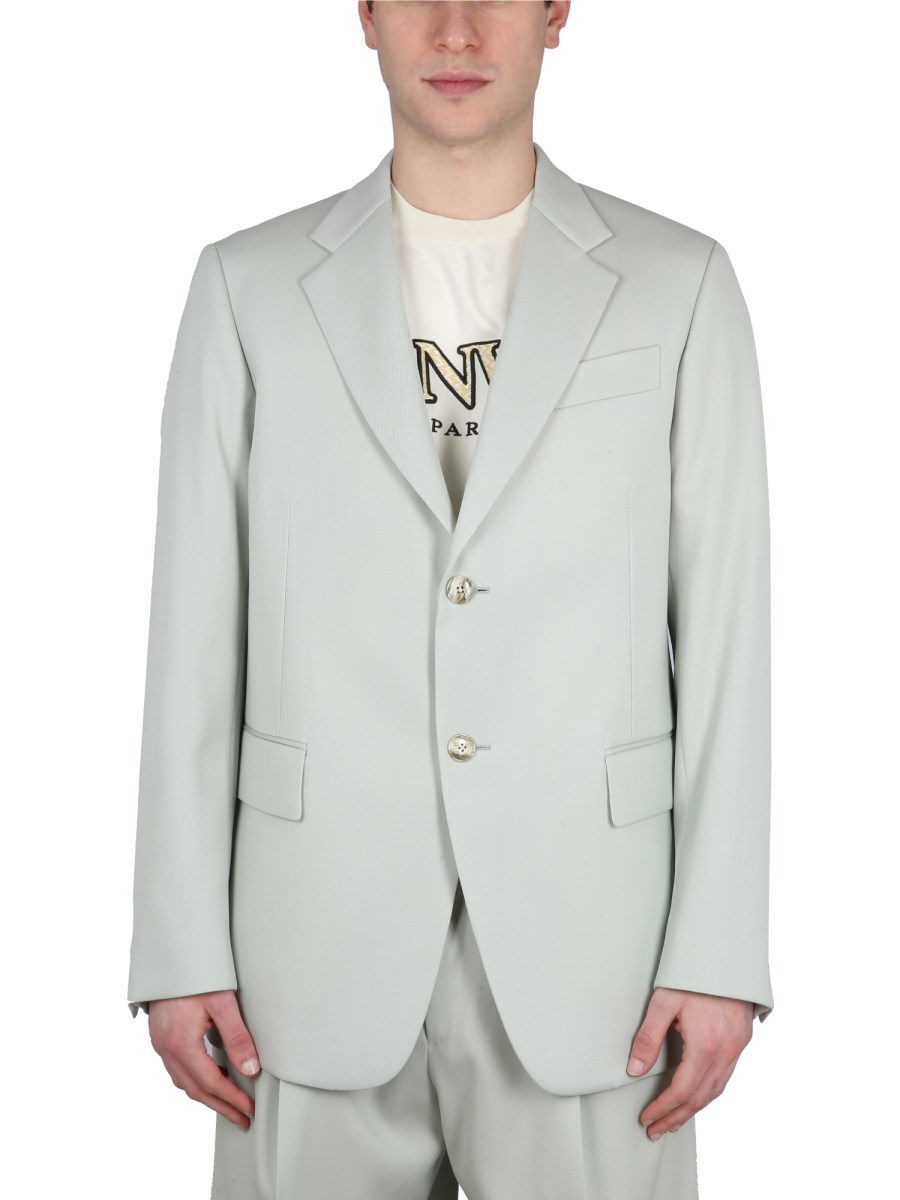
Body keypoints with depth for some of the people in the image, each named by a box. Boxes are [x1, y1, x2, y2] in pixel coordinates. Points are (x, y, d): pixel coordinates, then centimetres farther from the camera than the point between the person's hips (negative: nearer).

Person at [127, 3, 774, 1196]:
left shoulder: (678, 284, 1)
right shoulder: (248, 287, 2)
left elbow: (724, 634, -1)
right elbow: (197, 642, 2)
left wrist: (718, 951, -6)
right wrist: (180, 951, -1)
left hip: (581, 944, 0)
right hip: (322, 945, 1)